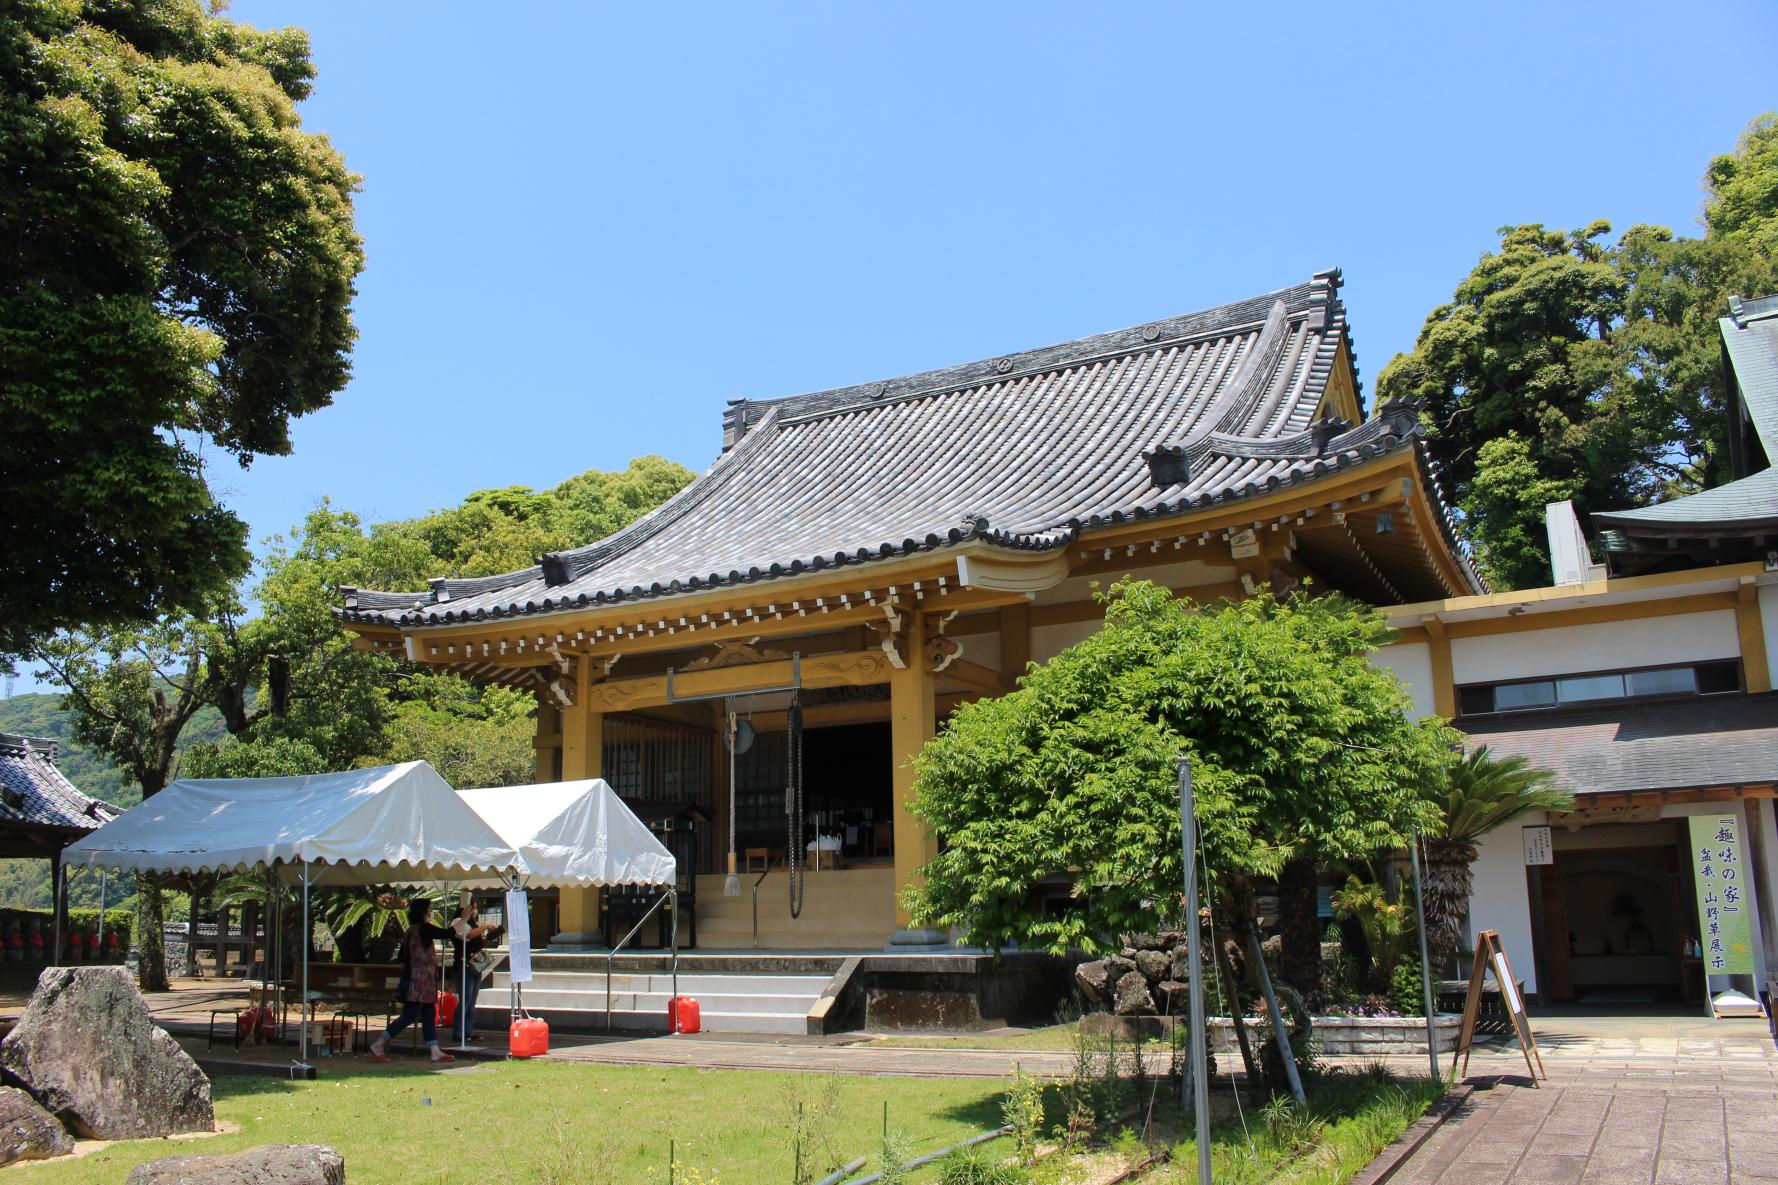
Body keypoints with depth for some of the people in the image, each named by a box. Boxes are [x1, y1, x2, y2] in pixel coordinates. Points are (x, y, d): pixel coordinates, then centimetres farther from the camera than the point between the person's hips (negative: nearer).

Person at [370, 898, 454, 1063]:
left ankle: (435, 1052, 7)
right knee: (410, 1015, -6)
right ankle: (378, 1045, -1)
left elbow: (402, 958, 17)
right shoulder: (423, 928, -13)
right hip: (418, 980, -10)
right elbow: (447, 933, -15)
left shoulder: (411, 930, 14)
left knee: (429, 1014, 7)